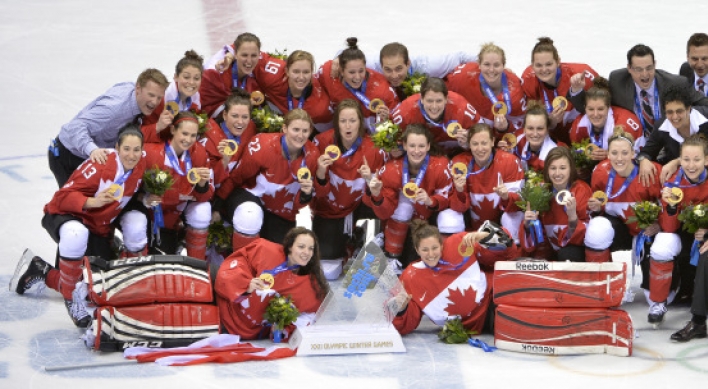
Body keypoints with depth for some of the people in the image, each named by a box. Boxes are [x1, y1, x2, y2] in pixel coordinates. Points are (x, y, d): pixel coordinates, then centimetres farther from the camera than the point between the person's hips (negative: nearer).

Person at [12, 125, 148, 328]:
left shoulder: (141, 166, -11)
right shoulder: (100, 165, -29)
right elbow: (64, 196, -29)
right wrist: (91, 202, -46)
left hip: (99, 228, 7)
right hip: (65, 215, -7)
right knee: (76, 234, -44)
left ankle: (42, 272, 23)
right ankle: (71, 298, -25)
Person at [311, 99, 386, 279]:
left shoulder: (373, 148, -17)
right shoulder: (323, 142, -18)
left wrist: (371, 180, -34)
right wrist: (320, 173, -35)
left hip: (357, 207, 1)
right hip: (328, 209, -1)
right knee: (327, 272, -13)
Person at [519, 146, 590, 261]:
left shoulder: (582, 190, -11)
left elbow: (586, 232, -15)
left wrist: (573, 216, -33)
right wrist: (528, 224, -20)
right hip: (548, 250, 1)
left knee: (567, 255, -33)